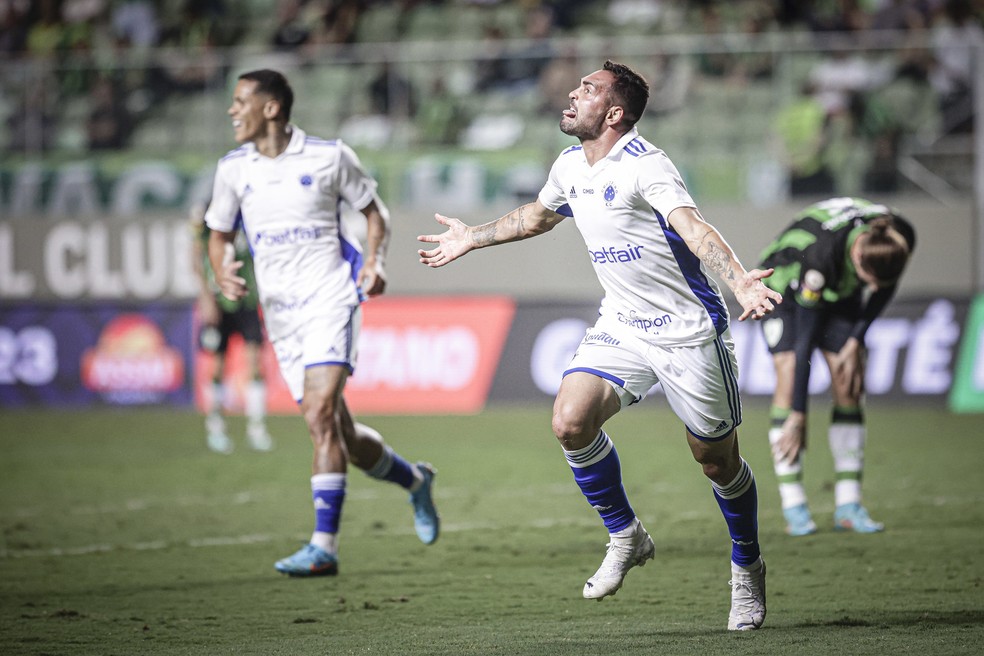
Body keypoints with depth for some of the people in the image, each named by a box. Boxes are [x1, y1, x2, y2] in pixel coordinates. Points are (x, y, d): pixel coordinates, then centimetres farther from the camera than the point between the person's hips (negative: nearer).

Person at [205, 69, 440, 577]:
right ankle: (414, 480, 36)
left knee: (320, 413, -22)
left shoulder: (329, 156, -2)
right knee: (342, 437, 7)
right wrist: (222, 273, -4)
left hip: (330, 300, -5)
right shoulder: (232, 169, 8)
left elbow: (374, 211, 9)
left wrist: (374, 260, -8)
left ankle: (323, 545, -23)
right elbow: (219, 234, 18)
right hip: (280, 315, 5)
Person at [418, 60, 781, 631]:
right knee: (571, 421, -16)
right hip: (622, 325, 6)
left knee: (718, 460, 3)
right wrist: (472, 238, 37)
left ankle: (748, 568, 28)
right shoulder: (570, 167, 5)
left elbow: (694, 226, -35)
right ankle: (626, 536, 4)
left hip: (689, 329, -6)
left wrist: (740, 282, -51)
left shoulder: (645, 165, -20)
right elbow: (538, 215, 28)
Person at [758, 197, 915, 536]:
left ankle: (848, 506, -5)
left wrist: (856, 342, -11)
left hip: (841, 292, 5)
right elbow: (805, 337, -38)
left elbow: (883, 289, -6)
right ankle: (793, 507, -17)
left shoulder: (899, 239, -30)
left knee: (850, 387, -7)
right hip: (785, 285, -4)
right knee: (789, 378, -19)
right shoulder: (822, 253, -44)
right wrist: (798, 417, -35)